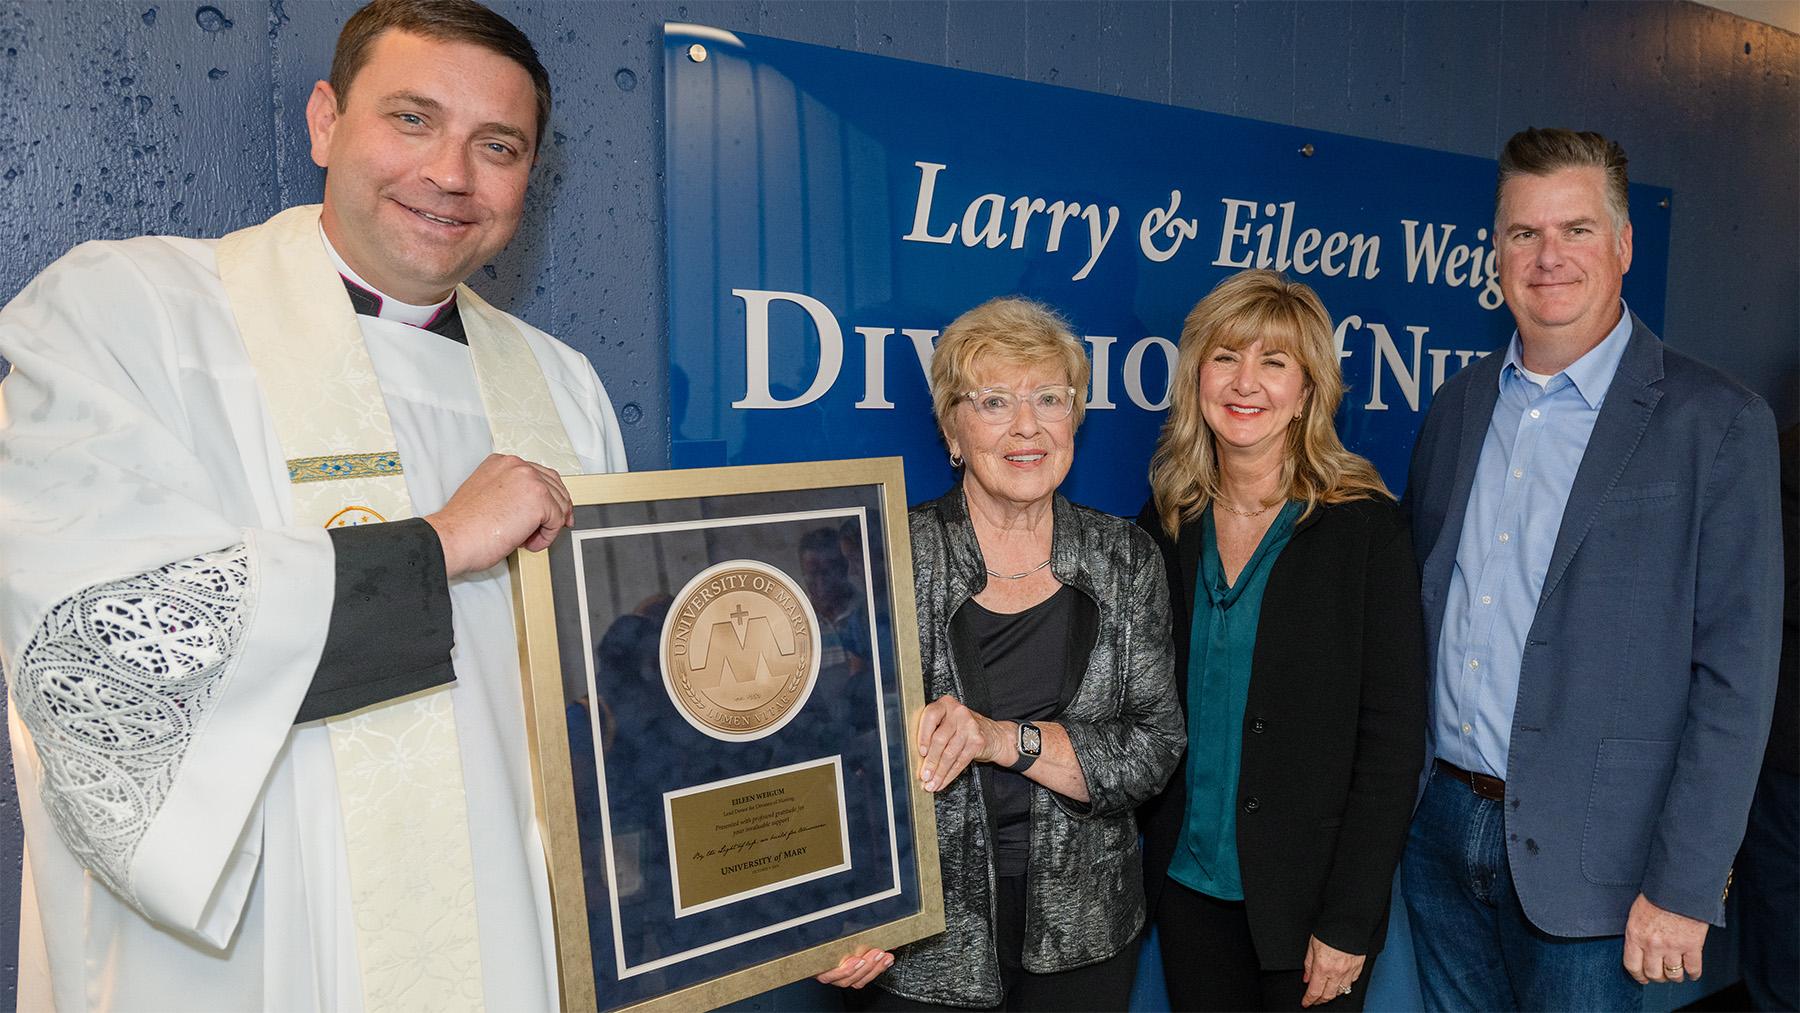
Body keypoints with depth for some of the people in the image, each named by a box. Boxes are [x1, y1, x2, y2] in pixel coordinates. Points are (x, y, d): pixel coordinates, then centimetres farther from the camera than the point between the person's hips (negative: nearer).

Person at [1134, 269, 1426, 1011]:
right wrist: (1137, 851, 1)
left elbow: (1393, 740, -11)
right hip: (1186, 884, 3)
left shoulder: (1364, 527, -11)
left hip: (1305, 898, -3)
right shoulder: (1164, 525, -1)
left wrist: (1348, 923, -13)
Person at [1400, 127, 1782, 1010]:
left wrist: (1683, 888, -14)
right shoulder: (1456, 407, 6)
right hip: (1438, 830, 5)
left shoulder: (1718, 424, -9)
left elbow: (1735, 673, -11)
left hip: (1582, 859, -4)